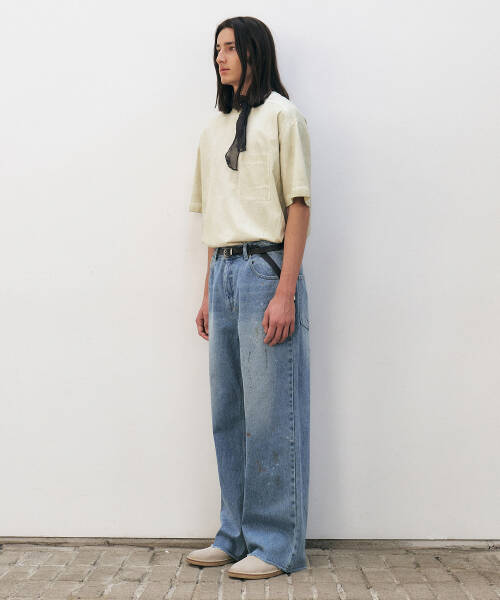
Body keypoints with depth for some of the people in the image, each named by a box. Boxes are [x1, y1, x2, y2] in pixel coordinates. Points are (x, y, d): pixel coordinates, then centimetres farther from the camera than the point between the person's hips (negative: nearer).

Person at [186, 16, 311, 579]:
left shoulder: (281, 114, 0)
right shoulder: (215, 128, 19)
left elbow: (299, 206, -7)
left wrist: (285, 293, -15)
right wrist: (208, 293, 14)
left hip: (265, 269, -7)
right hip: (224, 274, 7)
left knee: (270, 415, -3)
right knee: (226, 412, 9)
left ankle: (276, 544, 8)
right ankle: (235, 535, 20)